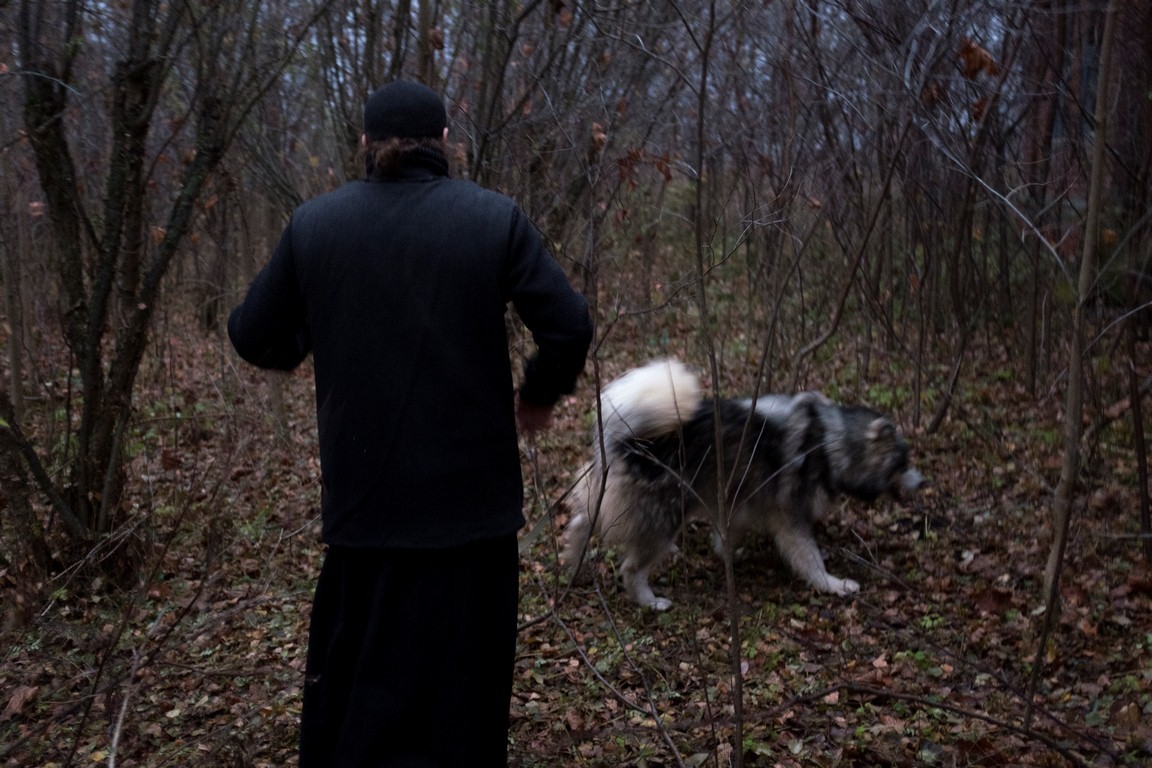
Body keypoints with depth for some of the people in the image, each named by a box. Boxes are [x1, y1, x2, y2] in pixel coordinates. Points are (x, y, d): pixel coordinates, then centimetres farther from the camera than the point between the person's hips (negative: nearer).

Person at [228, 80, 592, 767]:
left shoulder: (312, 224, -1)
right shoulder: (496, 218, -7)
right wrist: (540, 394, 8)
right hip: (469, 490, -2)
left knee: (349, 663, 22)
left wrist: (301, 345, 26)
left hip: (361, 493, 2)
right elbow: (570, 324, -11)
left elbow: (254, 338, 4)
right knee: (460, 681, 13)